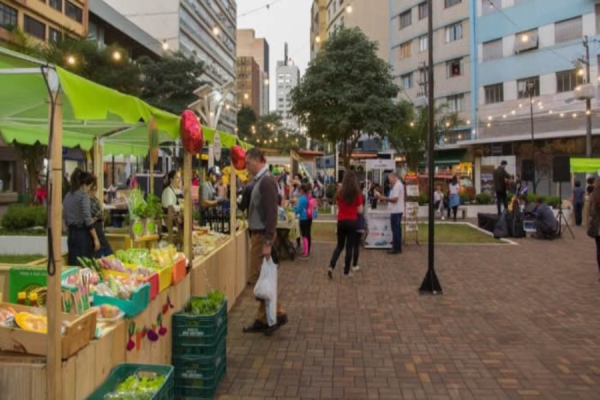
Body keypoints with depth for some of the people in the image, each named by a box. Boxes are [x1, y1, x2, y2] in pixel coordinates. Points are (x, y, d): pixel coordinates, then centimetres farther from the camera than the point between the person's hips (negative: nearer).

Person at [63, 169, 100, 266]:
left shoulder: (68, 195, 12)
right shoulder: (83, 195, -9)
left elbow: (64, 217, 16)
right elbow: (87, 219, -16)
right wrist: (96, 239, -14)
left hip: (71, 234, 7)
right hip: (83, 234, -7)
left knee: (73, 265, 9)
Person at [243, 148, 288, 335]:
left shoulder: (266, 181, -16)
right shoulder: (259, 180, 14)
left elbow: (271, 213, -22)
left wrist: (268, 242, -24)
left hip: (263, 235, -10)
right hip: (257, 234, 10)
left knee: (258, 278, -4)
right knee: (261, 278, 11)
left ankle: (278, 313, 6)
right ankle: (263, 319, 18)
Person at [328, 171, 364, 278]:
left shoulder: (340, 192, -2)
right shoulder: (357, 193, -8)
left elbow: (338, 206, 8)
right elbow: (360, 210, -5)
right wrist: (362, 209, 14)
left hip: (341, 221, 2)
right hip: (352, 222, -2)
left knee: (340, 245, 15)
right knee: (349, 247, 7)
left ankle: (331, 267, -2)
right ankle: (346, 272, 13)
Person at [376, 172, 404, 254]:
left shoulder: (396, 186, -15)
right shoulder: (399, 185, 18)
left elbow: (395, 198, -22)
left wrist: (385, 198, -12)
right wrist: (387, 200, 13)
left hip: (395, 211, -10)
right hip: (398, 210, 10)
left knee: (395, 230, -7)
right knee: (397, 229, 13)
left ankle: (396, 248, -4)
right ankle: (398, 247, 19)